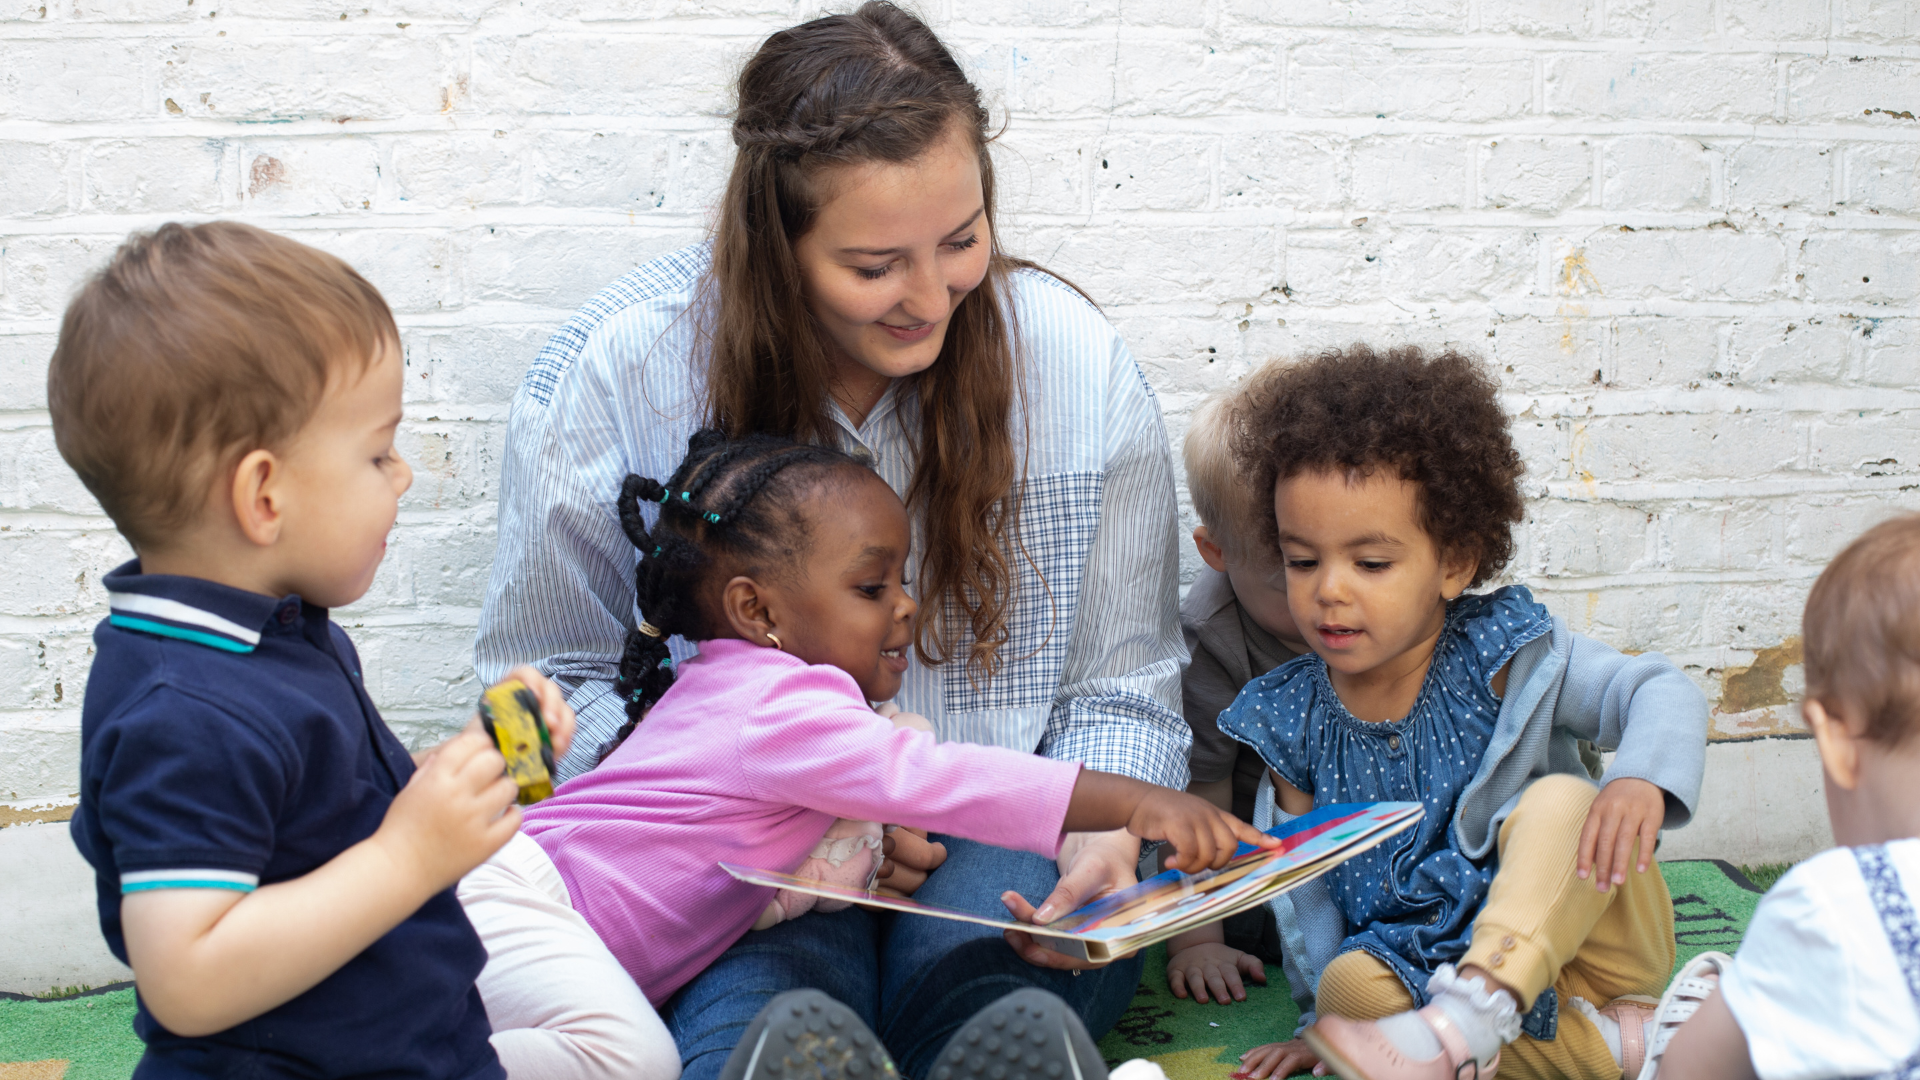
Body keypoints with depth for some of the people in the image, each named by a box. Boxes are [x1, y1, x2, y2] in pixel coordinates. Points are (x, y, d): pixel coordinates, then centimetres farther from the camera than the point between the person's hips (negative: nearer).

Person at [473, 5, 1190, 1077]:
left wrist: (1103, 840, -18)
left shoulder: (1080, 365, -5)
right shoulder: (616, 373, -10)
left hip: (994, 840, 3)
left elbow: (1119, 691, 4)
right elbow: (551, 682, -1)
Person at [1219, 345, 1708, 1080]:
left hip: (1585, 952, -3)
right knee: (1352, 983, -28)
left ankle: (1469, 1017, -41)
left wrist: (1641, 780, -36)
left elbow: (1664, 695, -14)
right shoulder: (1290, 722, 2)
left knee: (1559, 800, -29)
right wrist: (1326, 1008, 6)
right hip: (1425, 960, 3)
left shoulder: (1498, 656, -7)